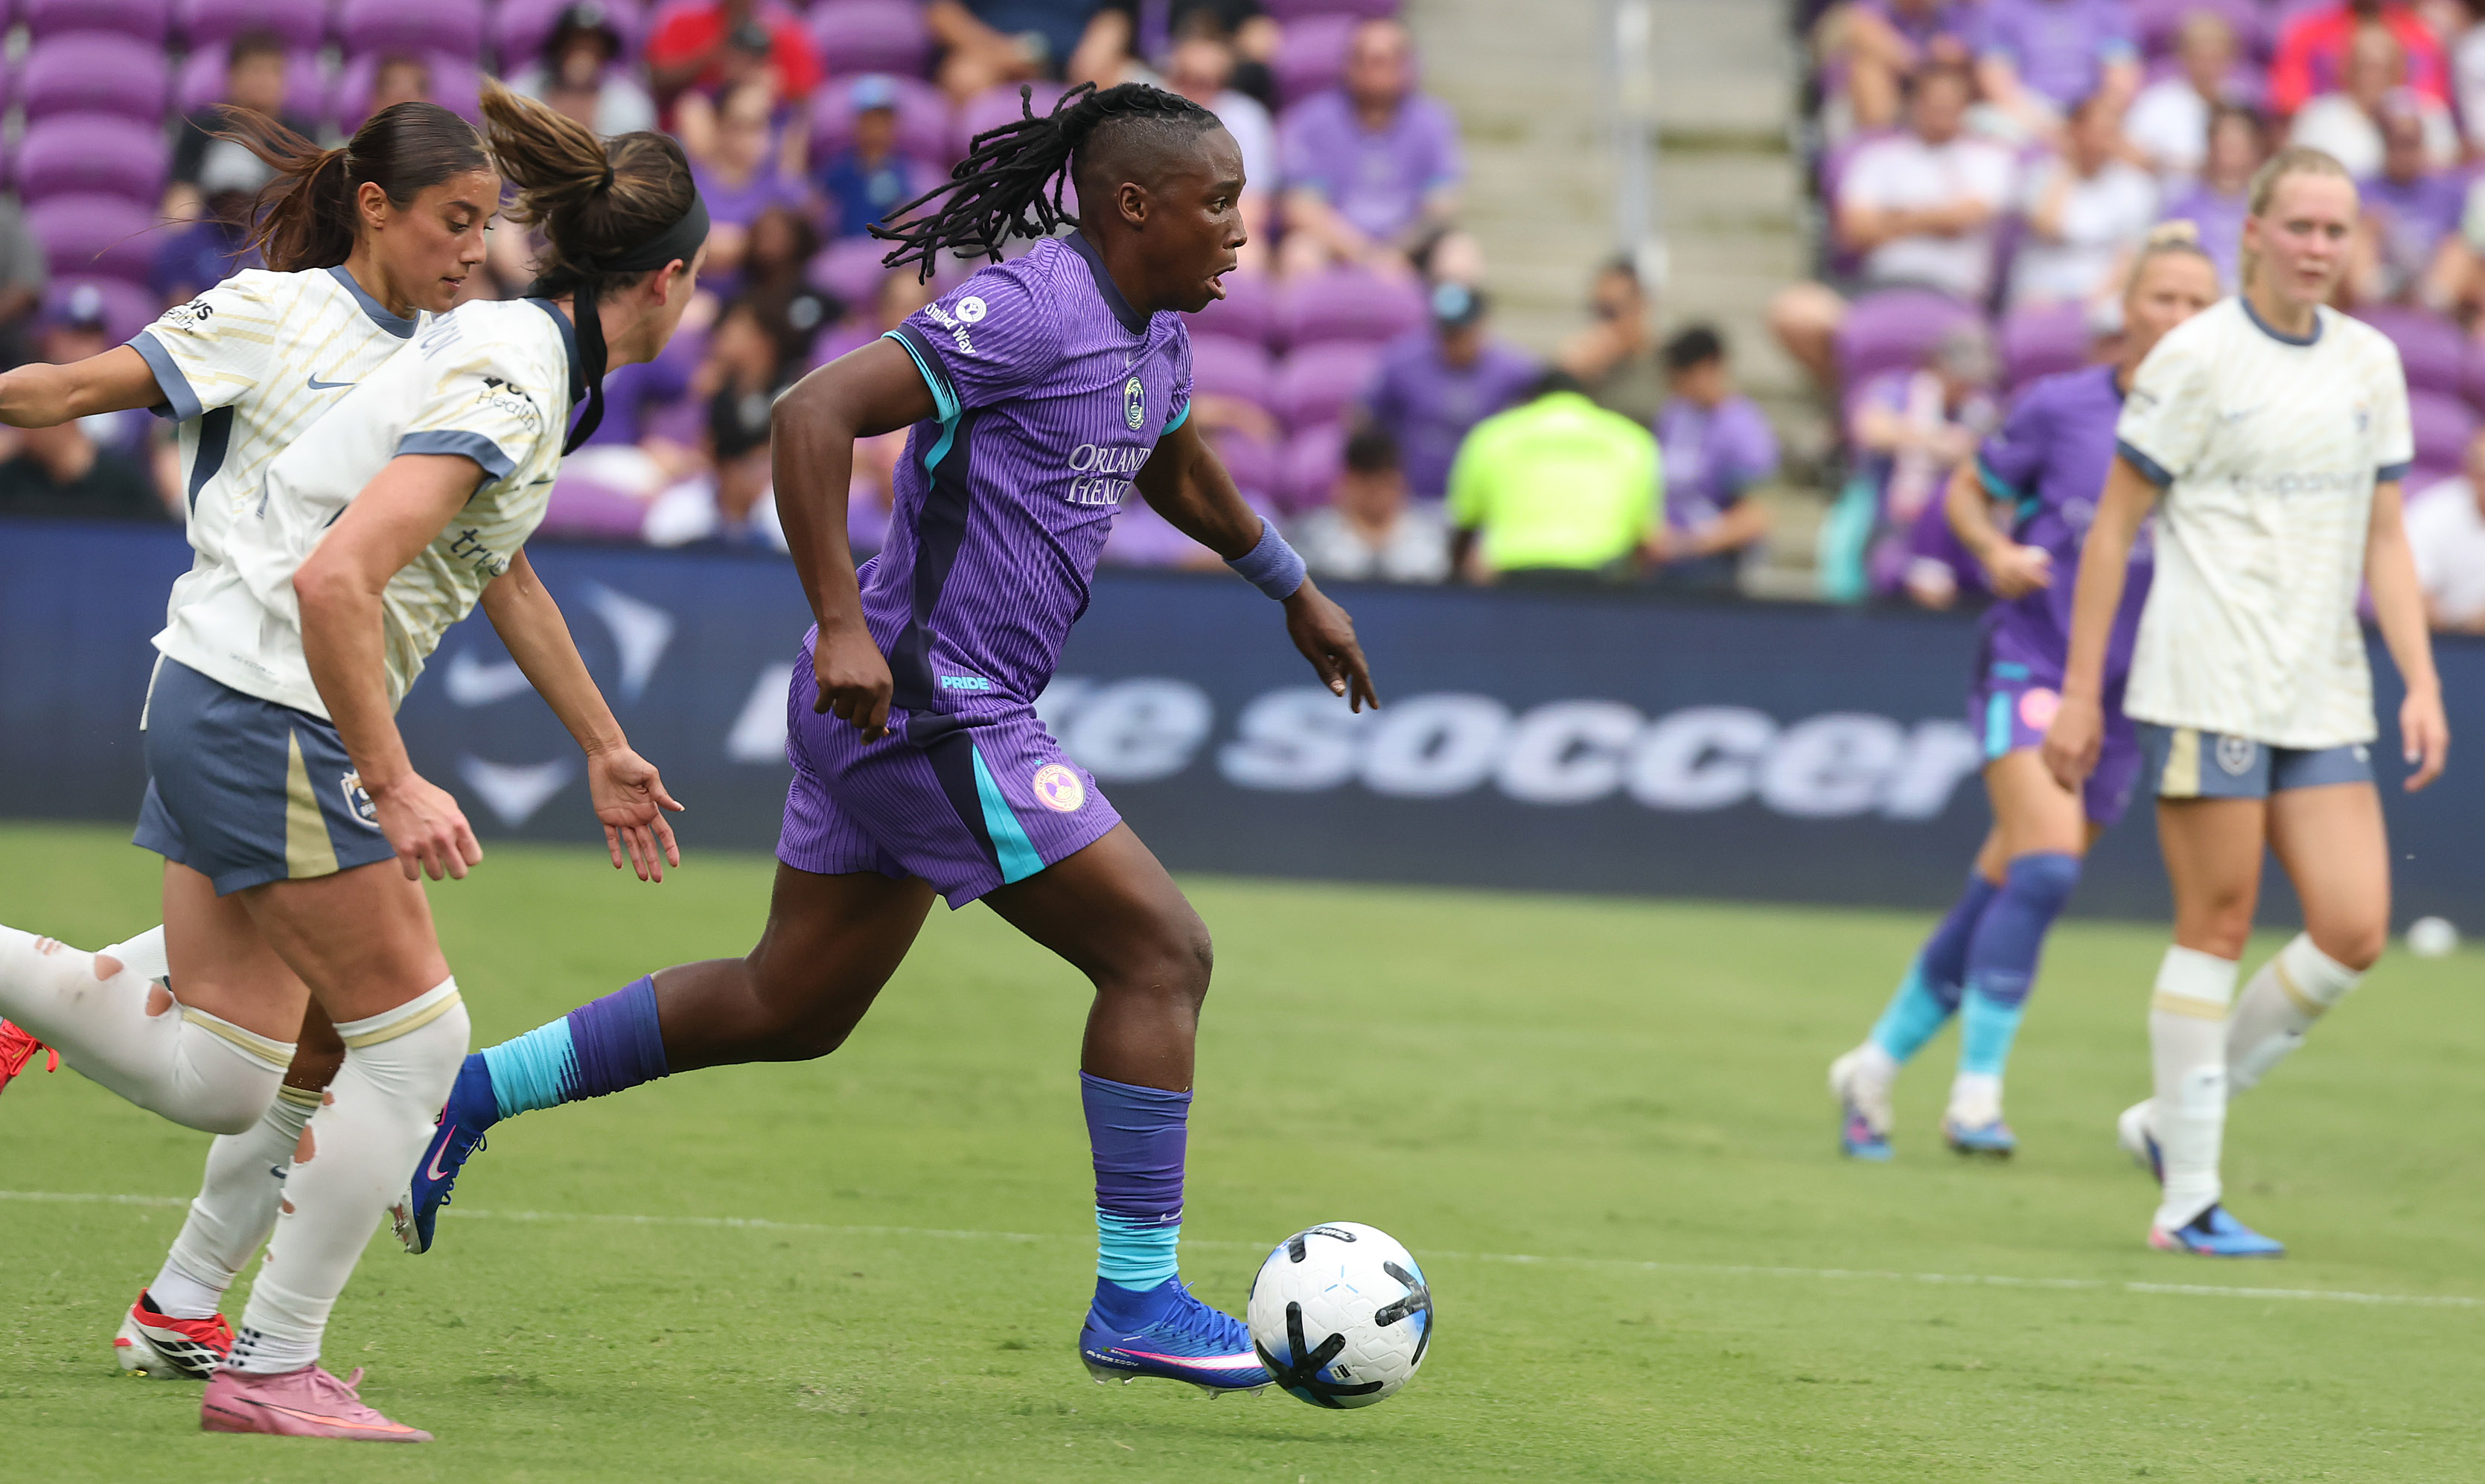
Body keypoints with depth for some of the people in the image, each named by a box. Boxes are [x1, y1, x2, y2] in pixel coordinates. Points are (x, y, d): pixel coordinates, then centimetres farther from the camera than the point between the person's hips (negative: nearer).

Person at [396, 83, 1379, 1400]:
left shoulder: (1154, 332, 12)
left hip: (889, 714, 10)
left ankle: (474, 1092, 23)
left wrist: (1292, 587, 43)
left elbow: (1171, 467, 35)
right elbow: (815, 412, -24)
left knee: (790, 1008, 17)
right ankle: (1136, 1301, -1)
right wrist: (844, 625, -29)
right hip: (930, 709, -10)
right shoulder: (1028, 310, -18)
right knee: (1160, 951, -7)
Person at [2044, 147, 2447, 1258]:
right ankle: (2187, 1200, 3)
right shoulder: (2196, 357, -5)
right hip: (2208, 689, -6)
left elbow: (2383, 538, 15)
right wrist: (2080, 692, -5)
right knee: (2218, 928, -5)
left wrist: (2421, 683, 4)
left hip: (2324, 698, 6)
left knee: (2354, 932, -3)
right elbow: (2114, 527, -3)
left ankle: (2172, 1119, 13)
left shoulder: (2372, 364, 11)